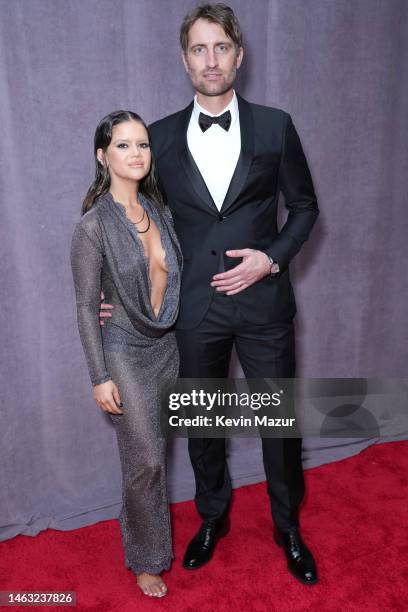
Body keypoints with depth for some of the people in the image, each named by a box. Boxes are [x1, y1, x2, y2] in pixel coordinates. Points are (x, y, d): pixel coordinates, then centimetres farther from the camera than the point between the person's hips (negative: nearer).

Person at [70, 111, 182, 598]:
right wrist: (99, 378, -13)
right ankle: (146, 560, 30)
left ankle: (140, 524, 45)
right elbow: (86, 307, -13)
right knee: (146, 461, 4)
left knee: (149, 453, 17)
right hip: (126, 351, -5)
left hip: (167, 344, 6)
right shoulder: (93, 226, -16)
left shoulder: (160, 213, 2)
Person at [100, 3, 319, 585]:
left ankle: (288, 527, 39)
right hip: (195, 308, 1)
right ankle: (212, 517, 44)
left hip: (264, 303, -1)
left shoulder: (275, 127, -1)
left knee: (279, 422, 12)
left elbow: (304, 206, 6)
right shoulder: (161, 137, 2)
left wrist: (272, 257, -10)